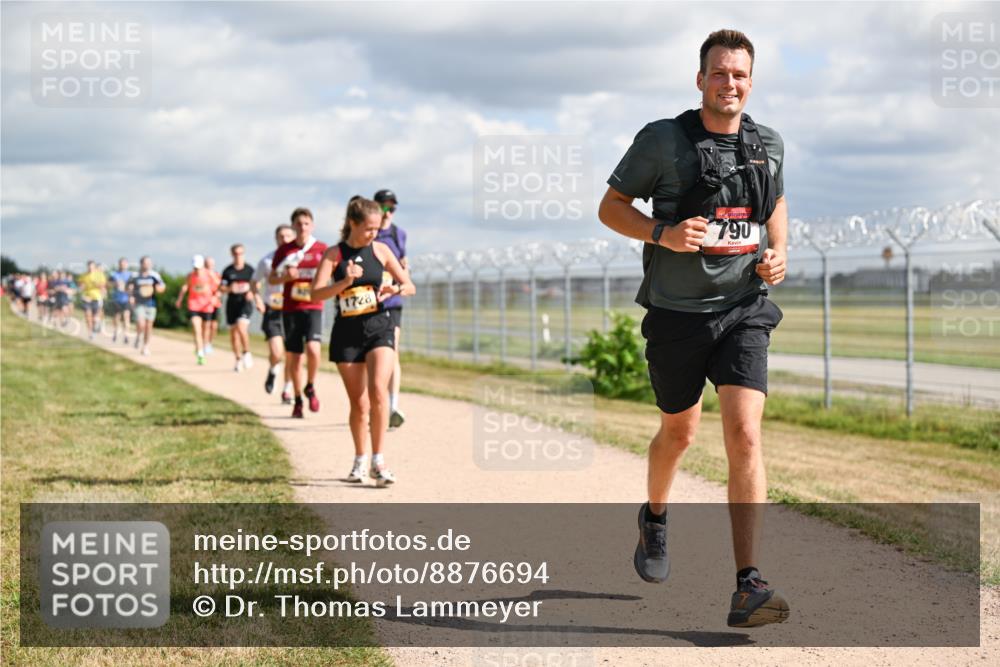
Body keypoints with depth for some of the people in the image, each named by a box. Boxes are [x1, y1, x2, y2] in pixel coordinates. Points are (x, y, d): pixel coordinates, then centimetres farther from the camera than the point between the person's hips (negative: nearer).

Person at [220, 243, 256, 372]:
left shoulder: (249, 270, 1)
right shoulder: (228, 271, 3)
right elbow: (221, 288, 5)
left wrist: (250, 291, -11)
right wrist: (230, 289, -16)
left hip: (245, 302, -3)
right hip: (232, 303, 3)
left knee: (241, 327, -23)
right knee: (233, 332, 8)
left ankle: (246, 353, -3)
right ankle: (239, 360, 22)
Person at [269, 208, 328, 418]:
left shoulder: (322, 249, 2)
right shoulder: (284, 251, 4)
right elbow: (271, 278, 10)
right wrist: (285, 277, -10)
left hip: (313, 308, -1)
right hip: (290, 308, 2)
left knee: (312, 349, -21)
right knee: (294, 356, 5)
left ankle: (310, 388, 5)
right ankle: (298, 400, 19)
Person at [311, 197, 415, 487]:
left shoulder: (380, 250, 2)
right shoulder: (334, 254, -4)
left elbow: (410, 286, 7)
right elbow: (316, 293, -14)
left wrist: (395, 289, -15)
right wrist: (344, 282, -29)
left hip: (379, 328, 0)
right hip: (347, 333, 0)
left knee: (378, 390, -19)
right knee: (358, 402, 6)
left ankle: (378, 460, -14)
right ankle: (359, 460, 26)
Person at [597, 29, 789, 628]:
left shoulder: (768, 146, 4)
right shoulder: (663, 141, -7)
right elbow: (611, 207, 0)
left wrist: (779, 252, 5)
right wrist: (663, 233, -18)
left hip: (744, 309, 1)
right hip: (677, 313, -1)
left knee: (745, 434, -15)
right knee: (680, 431, 16)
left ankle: (748, 588, -19)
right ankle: (655, 519, 50)